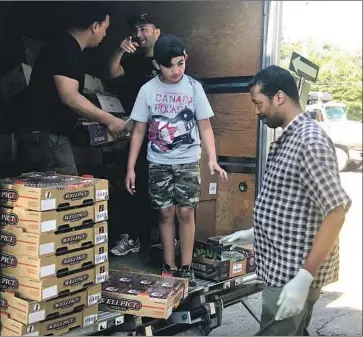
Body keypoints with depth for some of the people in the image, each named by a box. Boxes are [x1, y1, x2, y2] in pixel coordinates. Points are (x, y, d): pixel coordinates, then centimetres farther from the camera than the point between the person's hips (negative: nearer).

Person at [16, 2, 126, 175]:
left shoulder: (67, 47, 18)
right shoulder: (65, 48, -13)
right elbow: (69, 97, -22)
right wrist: (108, 120, -14)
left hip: (42, 136, 10)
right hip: (46, 137, -10)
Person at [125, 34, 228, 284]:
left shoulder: (194, 87, -3)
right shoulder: (148, 90, -2)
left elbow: (205, 127, 0)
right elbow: (139, 131, 2)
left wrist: (213, 160, -12)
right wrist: (131, 168, 0)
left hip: (188, 161, 0)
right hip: (159, 162, 1)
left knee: (185, 212, 0)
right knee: (166, 213, 5)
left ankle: (186, 268, 11)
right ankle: (169, 267, 16)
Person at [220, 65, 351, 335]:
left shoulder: (310, 139, -20)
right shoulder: (288, 139, 12)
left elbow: (336, 211, -24)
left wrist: (304, 278, -26)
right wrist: (256, 234, 21)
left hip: (295, 272, -9)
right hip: (284, 267, 9)